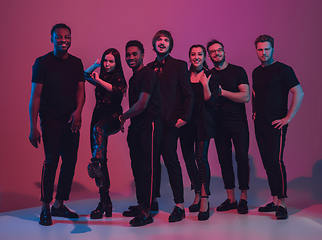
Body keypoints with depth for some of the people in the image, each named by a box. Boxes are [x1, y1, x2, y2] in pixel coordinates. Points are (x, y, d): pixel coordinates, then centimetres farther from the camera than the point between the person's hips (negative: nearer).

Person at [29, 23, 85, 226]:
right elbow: (35, 95, -4)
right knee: (51, 161, -9)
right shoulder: (43, 62, -2)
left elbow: (81, 90, 8)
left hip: (72, 120, 5)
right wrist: (33, 126, -9)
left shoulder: (76, 63, 12)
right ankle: (45, 208, 3)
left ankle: (59, 205, 18)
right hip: (51, 120, -5)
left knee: (70, 162, 5)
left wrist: (78, 111, -13)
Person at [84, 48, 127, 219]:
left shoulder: (118, 77, 2)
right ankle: (104, 200, 5)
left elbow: (118, 91, -19)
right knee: (101, 159, 1)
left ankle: (96, 163, -62)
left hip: (112, 117, -6)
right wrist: (95, 65, 11)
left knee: (98, 128, -43)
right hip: (98, 115, 6)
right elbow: (83, 75, 26)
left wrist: (99, 81, -18)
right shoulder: (101, 77, 17)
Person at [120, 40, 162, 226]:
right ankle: (141, 205, 23)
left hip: (149, 126, -9)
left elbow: (141, 105, -17)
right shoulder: (133, 78, 18)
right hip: (136, 127, 9)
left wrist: (123, 117, -4)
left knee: (147, 167, -7)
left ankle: (147, 211, -3)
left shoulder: (148, 75, -11)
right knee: (137, 167, 13)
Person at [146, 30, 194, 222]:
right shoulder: (149, 68, 14)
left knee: (171, 161, -5)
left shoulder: (179, 65, 3)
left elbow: (189, 95, -1)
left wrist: (184, 117, -11)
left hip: (170, 121, -4)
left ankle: (179, 206, 0)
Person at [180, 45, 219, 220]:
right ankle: (198, 194, 24)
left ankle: (204, 199, -8)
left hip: (203, 122, -4)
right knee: (188, 158, 7)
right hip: (186, 121, 4)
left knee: (201, 157, -13)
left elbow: (212, 102, -8)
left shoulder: (211, 77, 0)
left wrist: (205, 85, -16)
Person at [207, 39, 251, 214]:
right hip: (219, 124, 3)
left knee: (242, 158, -5)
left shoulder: (238, 71, 1)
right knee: (224, 160, 5)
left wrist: (222, 92, -13)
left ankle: (243, 199, 5)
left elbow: (245, 97, -9)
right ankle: (231, 199, 13)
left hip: (238, 123, -3)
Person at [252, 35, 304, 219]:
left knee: (276, 161, -13)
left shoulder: (283, 69, -6)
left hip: (276, 124, -7)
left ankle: (282, 204, -7)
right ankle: (275, 201, 15)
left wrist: (288, 118, -14)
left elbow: (299, 93, -11)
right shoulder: (256, 72, 14)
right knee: (267, 163, 8)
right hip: (260, 124, 7)